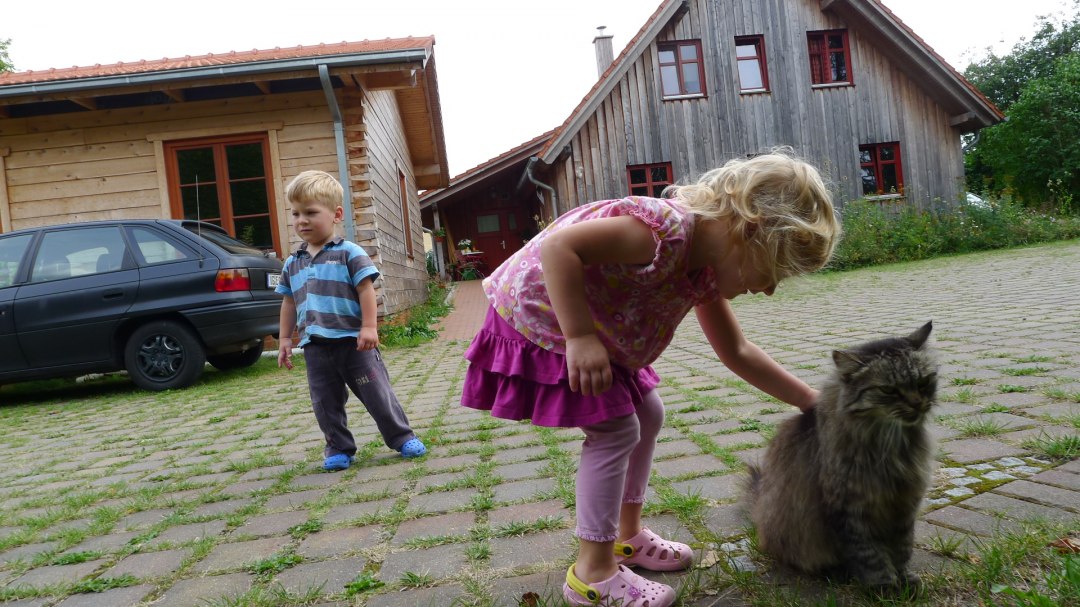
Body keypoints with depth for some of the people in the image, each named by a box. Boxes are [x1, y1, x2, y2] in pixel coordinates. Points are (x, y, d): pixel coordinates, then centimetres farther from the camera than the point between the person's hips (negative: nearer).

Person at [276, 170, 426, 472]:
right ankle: (339, 449, 25)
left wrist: (369, 327, -14)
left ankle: (402, 438, 16)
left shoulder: (349, 252, -5)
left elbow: (366, 289, -8)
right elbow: (289, 303, 18)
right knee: (325, 403, 9)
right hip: (316, 346, 5)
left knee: (376, 393, 2)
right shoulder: (292, 263, 12)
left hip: (352, 340, -5)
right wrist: (285, 339, 15)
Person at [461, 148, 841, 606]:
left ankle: (627, 535, 28)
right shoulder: (666, 228, -33)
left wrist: (809, 400, 10)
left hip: (585, 328, 10)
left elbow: (737, 353, 8)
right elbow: (558, 246, -40)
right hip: (534, 315, -10)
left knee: (647, 414, 14)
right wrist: (580, 338, -39)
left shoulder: (706, 270, -3)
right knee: (615, 429, -10)